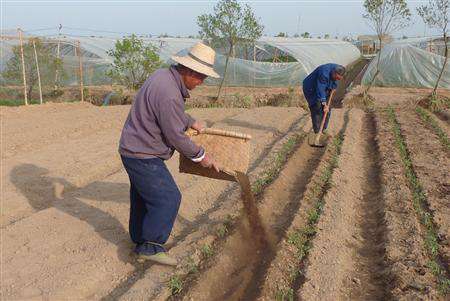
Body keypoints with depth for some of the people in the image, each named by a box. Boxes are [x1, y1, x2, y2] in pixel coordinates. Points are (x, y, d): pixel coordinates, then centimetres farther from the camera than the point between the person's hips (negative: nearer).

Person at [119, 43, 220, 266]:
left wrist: (191, 122, 30)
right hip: (144, 156, -11)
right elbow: (175, 136, -20)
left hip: (134, 149, 11)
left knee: (143, 197, 21)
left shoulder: (164, 75, 5)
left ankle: (139, 239, 37)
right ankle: (150, 247, 3)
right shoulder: (169, 94, -27)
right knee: (168, 198, -6)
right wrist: (200, 156, -8)